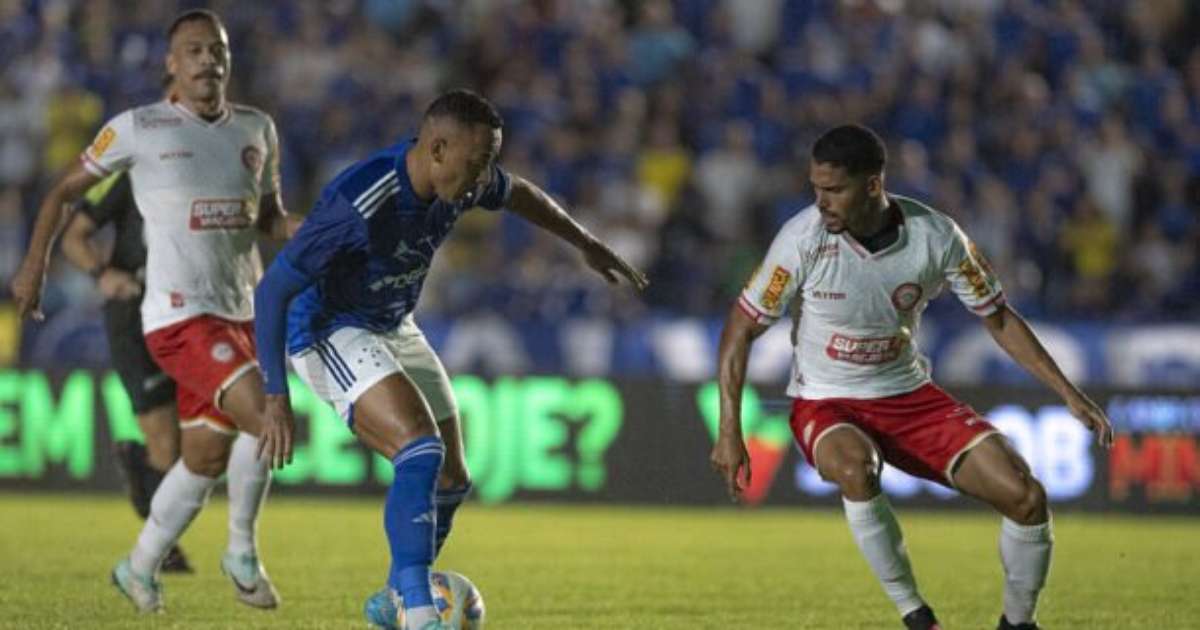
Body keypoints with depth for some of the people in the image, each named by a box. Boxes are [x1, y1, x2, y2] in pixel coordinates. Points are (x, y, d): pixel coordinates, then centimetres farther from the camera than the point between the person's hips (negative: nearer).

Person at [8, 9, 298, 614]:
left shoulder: (257, 129, 9)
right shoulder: (138, 129, -5)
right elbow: (64, 190, 7)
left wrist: (300, 229, -2)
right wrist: (34, 263, 3)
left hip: (239, 312, 6)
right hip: (178, 315, -6)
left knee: (206, 458, 12)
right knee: (264, 419, -22)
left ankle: (140, 568, 31)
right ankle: (242, 552, -2)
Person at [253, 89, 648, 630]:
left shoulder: (462, 181, -11)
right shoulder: (358, 204, -34)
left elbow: (519, 195, 15)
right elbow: (271, 290, -29)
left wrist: (588, 246, 26)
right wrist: (277, 399, -30)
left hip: (392, 329, 8)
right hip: (329, 334, -8)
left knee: (451, 481, 10)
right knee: (422, 450, -28)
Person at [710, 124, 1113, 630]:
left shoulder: (936, 236, -14)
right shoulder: (803, 238, -20)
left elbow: (998, 318, 1)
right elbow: (743, 326, -9)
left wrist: (1070, 394, -3)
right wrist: (729, 431, -14)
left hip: (910, 396, 2)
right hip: (825, 405, -2)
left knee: (1025, 497, -13)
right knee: (856, 468, -39)